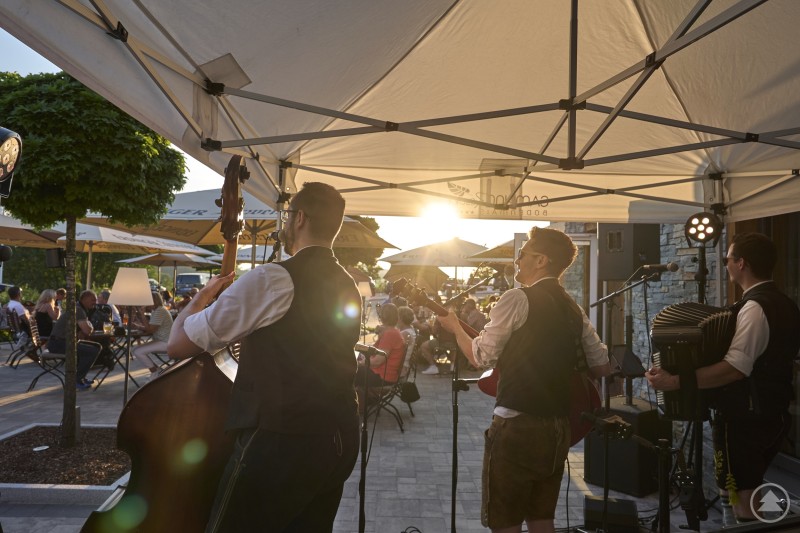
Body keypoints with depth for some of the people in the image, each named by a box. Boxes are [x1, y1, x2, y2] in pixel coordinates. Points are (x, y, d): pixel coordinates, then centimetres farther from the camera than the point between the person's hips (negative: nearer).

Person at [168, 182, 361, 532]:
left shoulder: (273, 279, -15)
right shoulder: (348, 287, 10)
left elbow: (179, 344, -11)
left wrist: (204, 295, 6)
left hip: (281, 444, -8)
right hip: (338, 438, 8)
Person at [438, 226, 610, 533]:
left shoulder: (518, 299, -11)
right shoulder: (574, 310, 10)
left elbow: (480, 356, -11)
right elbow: (602, 367, 15)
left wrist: (454, 326, 5)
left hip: (518, 426, -7)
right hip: (559, 427, 8)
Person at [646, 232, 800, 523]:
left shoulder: (754, 307, -21)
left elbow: (736, 367, -30)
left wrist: (676, 382, -33)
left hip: (744, 419, -10)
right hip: (772, 413, 10)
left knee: (741, 501, 2)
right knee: (748, 492, 22)